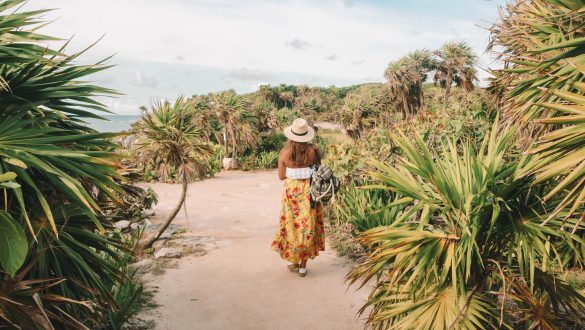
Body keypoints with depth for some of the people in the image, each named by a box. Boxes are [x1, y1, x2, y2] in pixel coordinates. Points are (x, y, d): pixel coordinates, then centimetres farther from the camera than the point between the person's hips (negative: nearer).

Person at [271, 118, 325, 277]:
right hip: (309, 191, 0)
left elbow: (281, 176, -4)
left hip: (291, 191, 0)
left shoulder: (284, 152, -10)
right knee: (307, 225, 11)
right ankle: (303, 266, 17)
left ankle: (294, 261, 26)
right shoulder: (313, 150, -10)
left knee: (292, 225, 16)